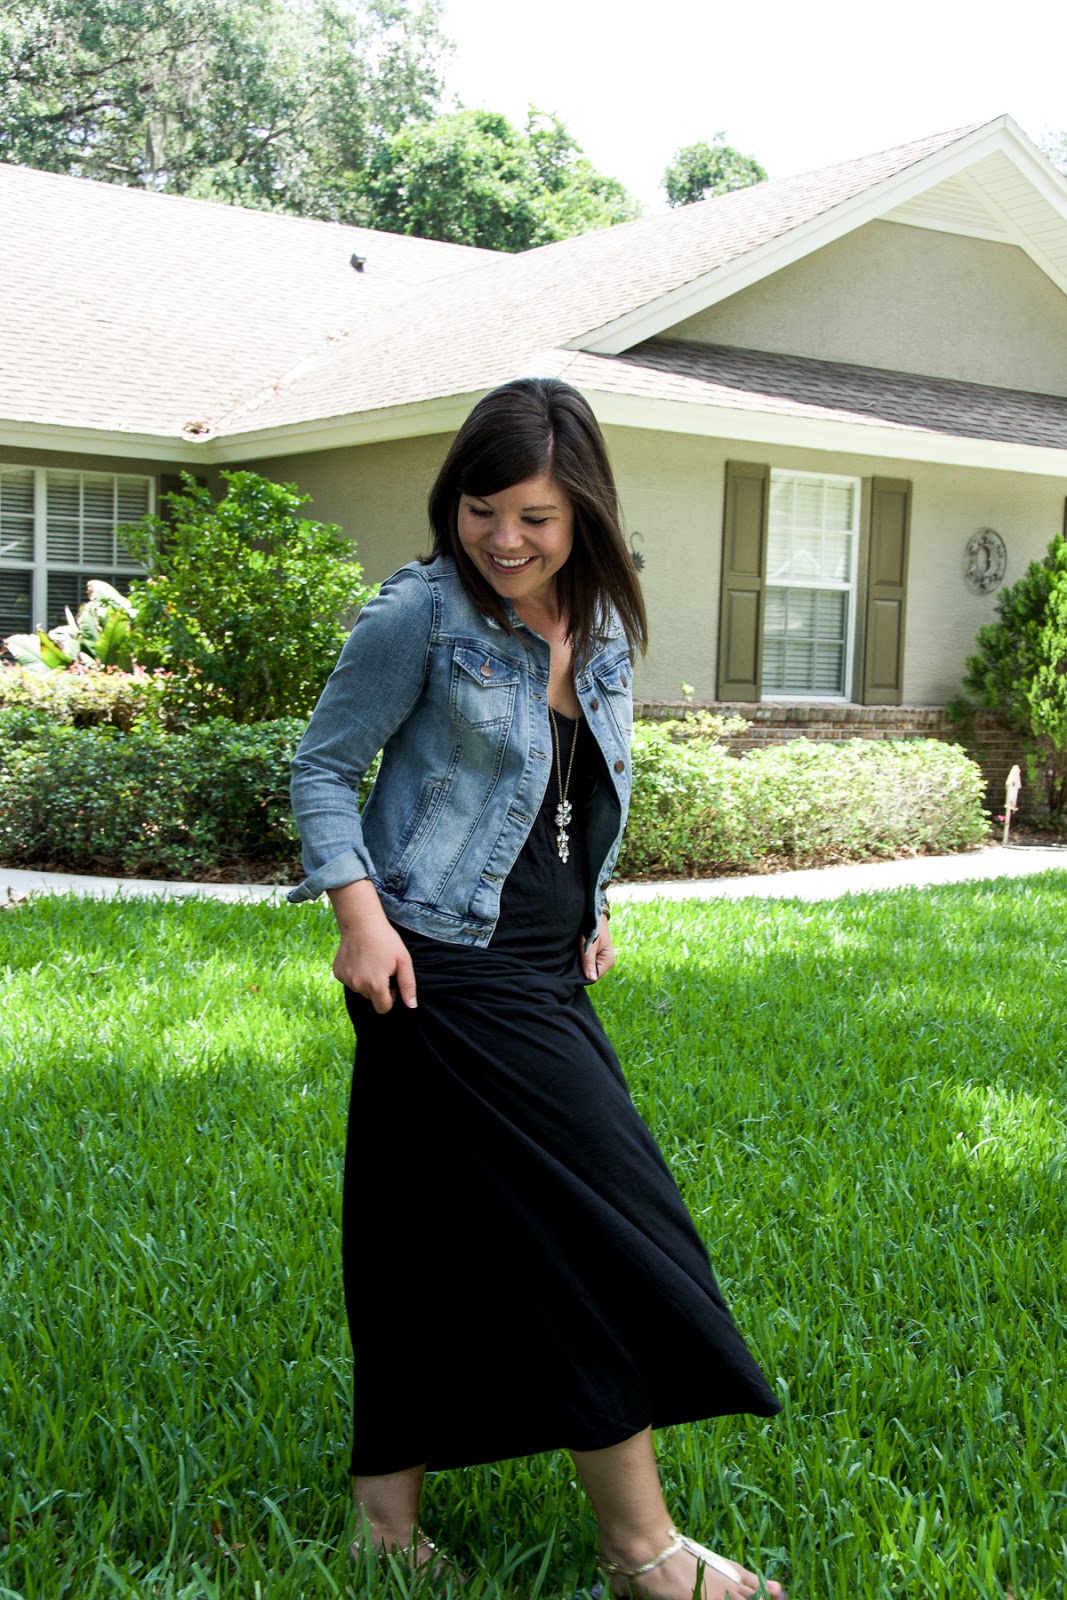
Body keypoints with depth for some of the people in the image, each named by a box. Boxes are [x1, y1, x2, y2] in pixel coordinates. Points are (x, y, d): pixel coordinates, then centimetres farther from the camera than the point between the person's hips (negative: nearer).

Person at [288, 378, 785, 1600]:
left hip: (543, 972, 7)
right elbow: (323, 767, -6)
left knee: (450, 1236, 13)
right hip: (444, 972, -7)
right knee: (593, 1226, -6)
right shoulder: (420, 616, -11)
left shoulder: (602, 630, 9)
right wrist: (360, 915, -15)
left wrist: (593, 910, 14)